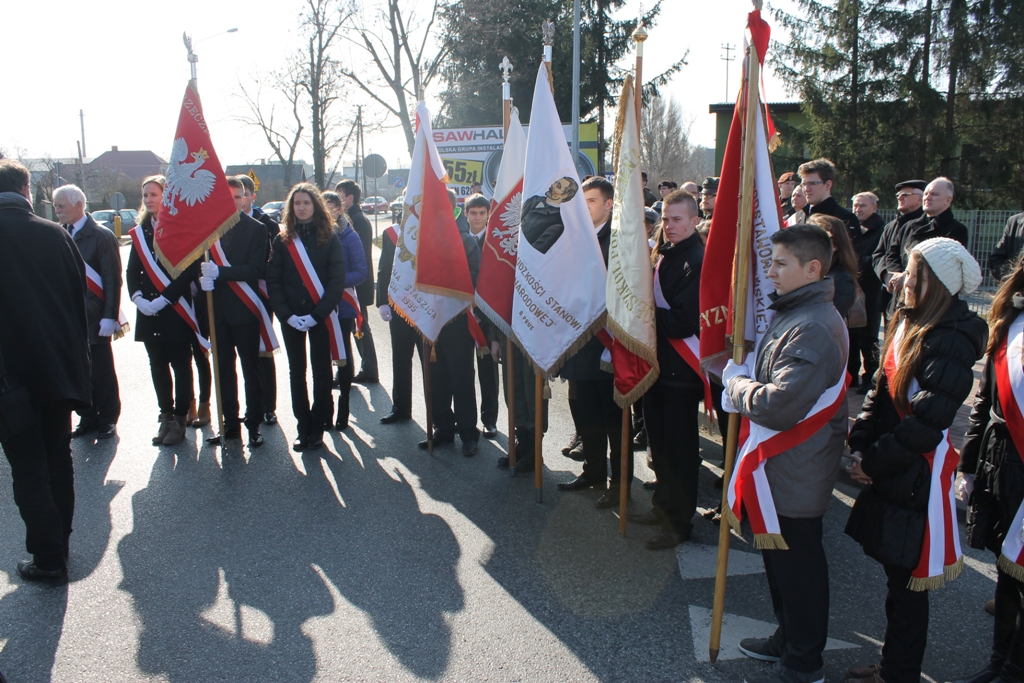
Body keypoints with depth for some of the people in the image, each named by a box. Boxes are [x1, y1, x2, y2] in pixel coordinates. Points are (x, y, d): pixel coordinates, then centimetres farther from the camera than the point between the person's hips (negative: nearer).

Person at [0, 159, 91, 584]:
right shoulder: (56, 235, -3)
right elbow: (80, 299, 3)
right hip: (61, 368, 4)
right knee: (58, 459, 17)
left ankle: (49, 557, 9)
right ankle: (58, 544, 29)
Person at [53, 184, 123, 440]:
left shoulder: (102, 236, -8)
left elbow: (112, 280, -11)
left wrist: (110, 317, -15)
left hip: (94, 317, -5)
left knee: (102, 371, 5)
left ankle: (108, 419, 17)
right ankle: (88, 419, 21)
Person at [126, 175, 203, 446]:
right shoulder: (140, 232, 11)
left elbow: (191, 269, -13)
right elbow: (131, 271, 11)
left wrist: (165, 298, -17)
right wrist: (138, 297, -6)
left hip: (176, 310, -5)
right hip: (149, 312, 5)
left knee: (181, 366, 3)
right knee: (158, 366, 11)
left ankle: (180, 419, 12)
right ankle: (166, 416, 22)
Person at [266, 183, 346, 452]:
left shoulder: (329, 239, -1)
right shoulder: (283, 239, 5)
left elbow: (337, 281, -7)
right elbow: (272, 279, 0)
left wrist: (317, 314, -15)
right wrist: (286, 313, -12)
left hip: (320, 315, -2)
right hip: (291, 317, 2)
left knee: (321, 371, 4)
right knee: (296, 372, 6)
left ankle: (317, 428, 13)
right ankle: (303, 427, 15)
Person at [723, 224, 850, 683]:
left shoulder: (813, 327, -25)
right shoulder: (793, 312, 9)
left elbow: (780, 404, -31)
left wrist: (737, 385, -13)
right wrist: (743, 379, 0)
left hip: (798, 468, -10)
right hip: (782, 462, 10)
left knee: (798, 562, 5)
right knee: (781, 555, 22)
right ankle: (789, 638, 40)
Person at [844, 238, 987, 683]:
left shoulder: (950, 341, -20)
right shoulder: (907, 322, 7)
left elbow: (927, 421, -23)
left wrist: (873, 463, -14)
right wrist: (859, 443, 0)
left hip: (918, 477, -8)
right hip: (892, 470, 8)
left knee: (905, 583, 6)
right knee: (895, 574, 19)